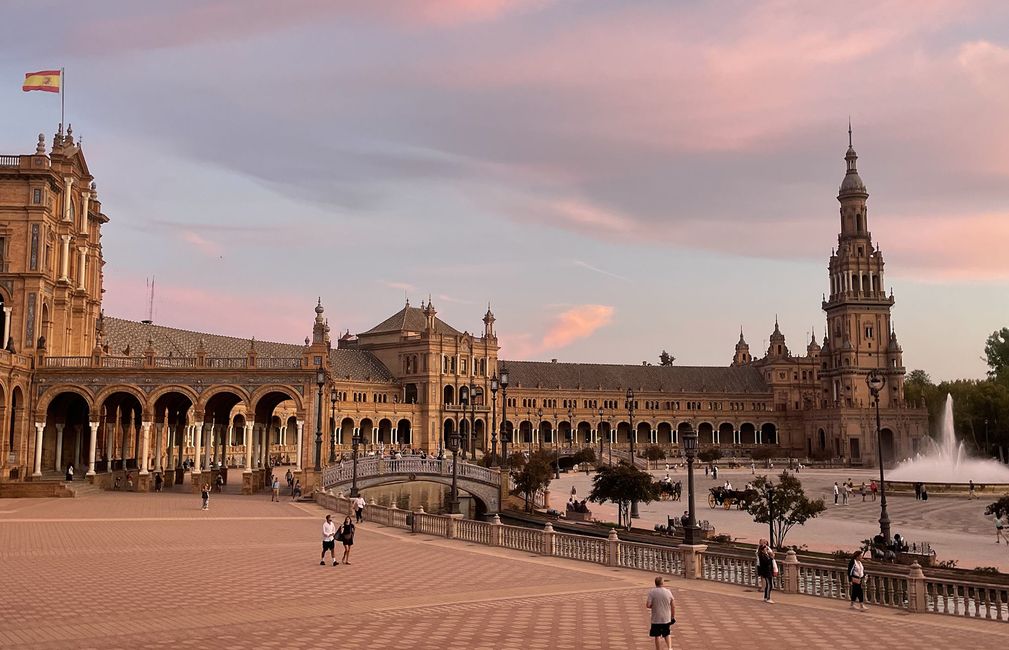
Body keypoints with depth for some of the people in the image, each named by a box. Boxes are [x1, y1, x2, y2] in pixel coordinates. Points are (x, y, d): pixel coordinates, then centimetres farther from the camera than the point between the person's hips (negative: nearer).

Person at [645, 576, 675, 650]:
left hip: (656, 619, -3)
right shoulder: (668, 591, -2)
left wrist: (653, 606, 5)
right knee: (666, 635, 20)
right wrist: (673, 616, 14)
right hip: (667, 618, 3)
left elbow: (648, 605, -17)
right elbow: (673, 606, 1)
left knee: (657, 636, 8)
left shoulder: (652, 592, -12)